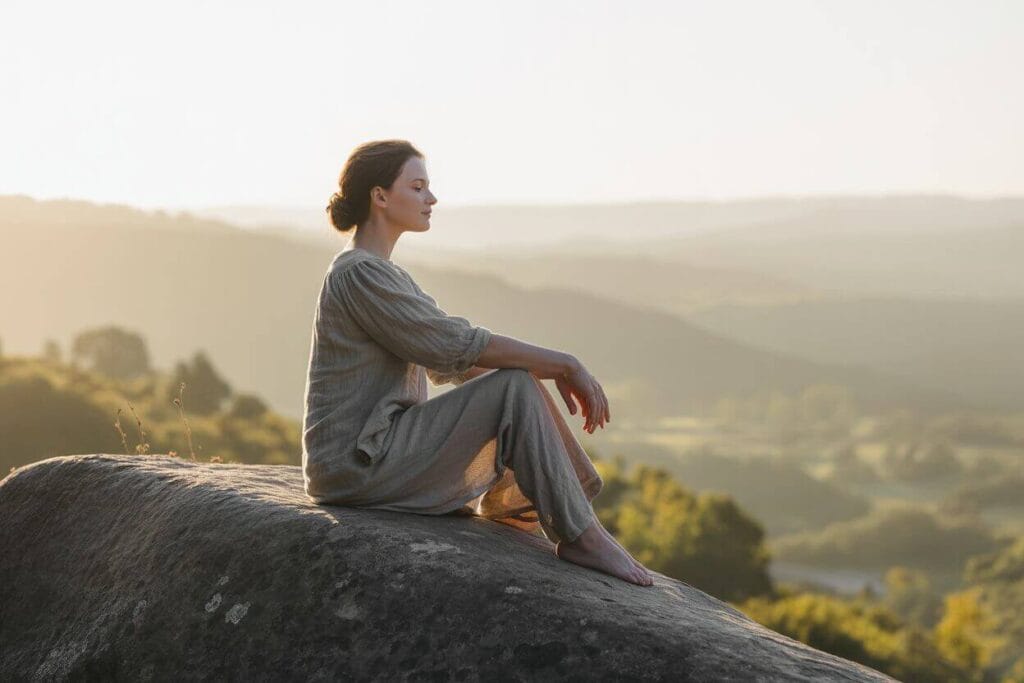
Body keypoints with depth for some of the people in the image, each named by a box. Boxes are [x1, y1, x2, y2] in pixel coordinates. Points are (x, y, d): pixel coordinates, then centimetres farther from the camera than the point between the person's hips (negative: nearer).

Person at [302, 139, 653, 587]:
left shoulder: (385, 276, 17)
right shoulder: (358, 274, -15)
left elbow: (447, 363, 16)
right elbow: (456, 346, -21)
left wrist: (552, 370, 4)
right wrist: (565, 364, -15)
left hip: (375, 457, 10)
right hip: (360, 463, -10)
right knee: (516, 388, -17)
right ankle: (580, 537, -10)